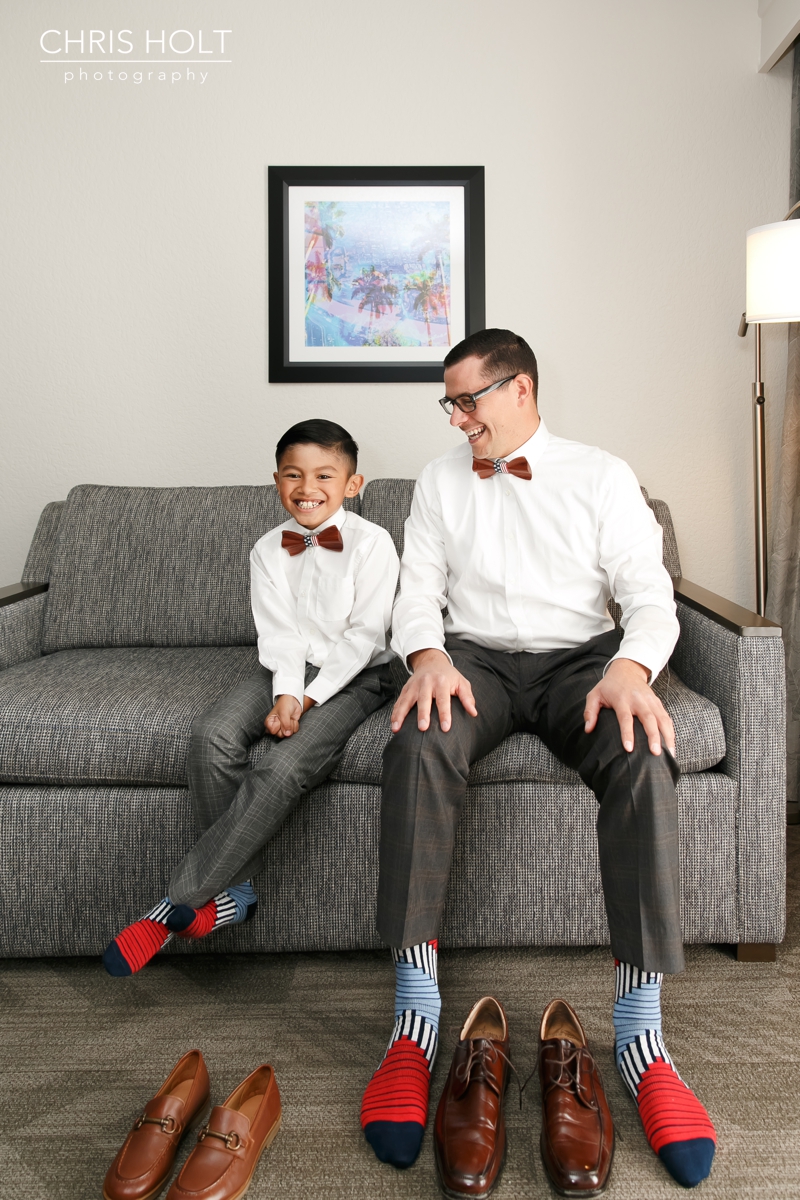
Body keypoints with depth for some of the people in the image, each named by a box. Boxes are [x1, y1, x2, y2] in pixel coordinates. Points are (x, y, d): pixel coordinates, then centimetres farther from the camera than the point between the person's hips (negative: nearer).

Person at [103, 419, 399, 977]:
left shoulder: (372, 543, -7)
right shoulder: (269, 550, 6)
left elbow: (363, 635, -12)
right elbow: (280, 635, -1)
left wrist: (309, 700, -19)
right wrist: (285, 694, -20)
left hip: (353, 675, -4)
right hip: (289, 671, 4)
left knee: (285, 768, -29)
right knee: (214, 734, -26)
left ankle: (179, 904, -21)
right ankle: (233, 888, -15)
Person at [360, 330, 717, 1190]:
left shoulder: (602, 476, 7)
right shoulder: (440, 481, 14)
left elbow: (648, 594, -1)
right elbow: (418, 592, 6)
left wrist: (631, 666, -24)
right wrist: (428, 655, -17)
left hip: (579, 657, -1)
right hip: (474, 659, 1)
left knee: (641, 756, -34)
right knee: (419, 744, -34)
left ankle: (639, 1027, -28)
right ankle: (415, 1015, -30)